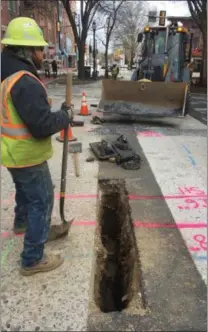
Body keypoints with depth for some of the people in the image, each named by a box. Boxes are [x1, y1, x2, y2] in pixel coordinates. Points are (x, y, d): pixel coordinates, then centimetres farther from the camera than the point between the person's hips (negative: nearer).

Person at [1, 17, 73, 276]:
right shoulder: (25, 83, -27)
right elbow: (43, 126, -29)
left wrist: (55, 112, 5)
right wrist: (65, 115, -12)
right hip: (27, 155, -10)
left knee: (25, 189, 31)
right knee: (42, 202, 1)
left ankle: (22, 221, 58)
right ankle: (32, 260, 12)